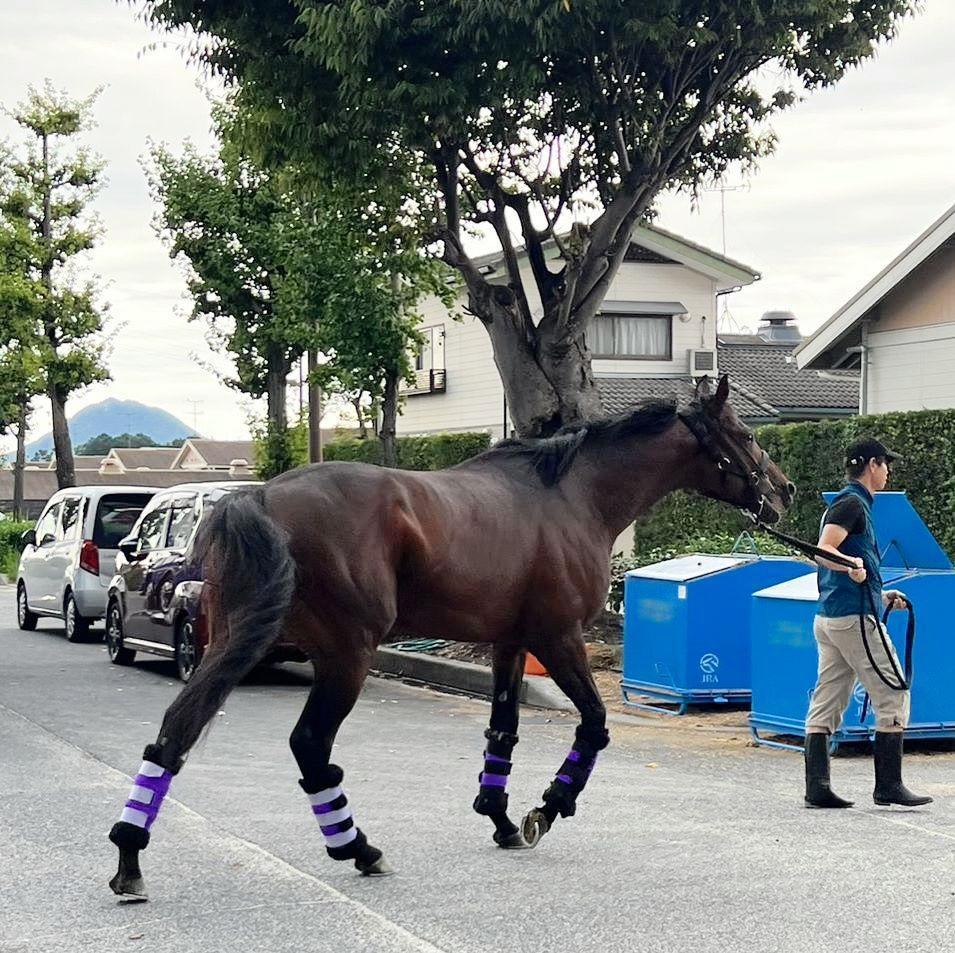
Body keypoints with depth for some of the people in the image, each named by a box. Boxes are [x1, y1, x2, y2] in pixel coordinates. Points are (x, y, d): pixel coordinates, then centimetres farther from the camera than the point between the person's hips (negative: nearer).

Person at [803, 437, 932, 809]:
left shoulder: (848, 503, 21)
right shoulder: (852, 503, -9)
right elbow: (823, 551, -23)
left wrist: (880, 596, 32)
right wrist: (853, 564, -41)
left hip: (828, 617, 10)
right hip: (855, 617, -10)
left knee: (826, 704, 5)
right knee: (894, 695, -4)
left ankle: (816, 788, 4)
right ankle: (888, 785, -3)